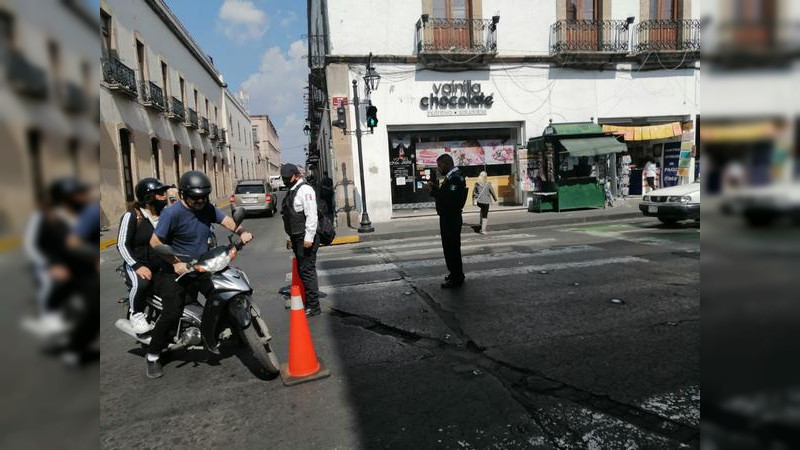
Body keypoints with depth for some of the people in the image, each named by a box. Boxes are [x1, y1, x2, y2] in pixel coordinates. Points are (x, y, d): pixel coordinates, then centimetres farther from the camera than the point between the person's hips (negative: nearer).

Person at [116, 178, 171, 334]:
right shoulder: (132, 216, -10)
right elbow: (122, 244, -12)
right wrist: (137, 266, -23)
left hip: (163, 263, 5)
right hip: (138, 263, -5)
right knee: (140, 284, -36)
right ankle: (135, 313, -5)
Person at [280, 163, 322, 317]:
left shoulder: (305, 189, -13)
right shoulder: (292, 190, 18)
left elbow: (311, 215, -20)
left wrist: (309, 238, -23)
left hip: (305, 239, -10)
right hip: (297, 238, 10)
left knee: (307, 271, -7)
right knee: (302, 271, 16)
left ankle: (313, 307, 1)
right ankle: (308, 301, 27)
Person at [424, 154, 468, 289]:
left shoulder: (455, 178, -18)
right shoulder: (451, 177, 16)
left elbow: (448, 199, -27)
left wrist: (433, 191, -19)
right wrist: (436, 188, 2)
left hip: (451, 220, -11)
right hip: (448, 218, 11)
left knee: (452, 248, -4)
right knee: (450, 247, 18)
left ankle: (456, 279, 6)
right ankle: (455, 274, 30)